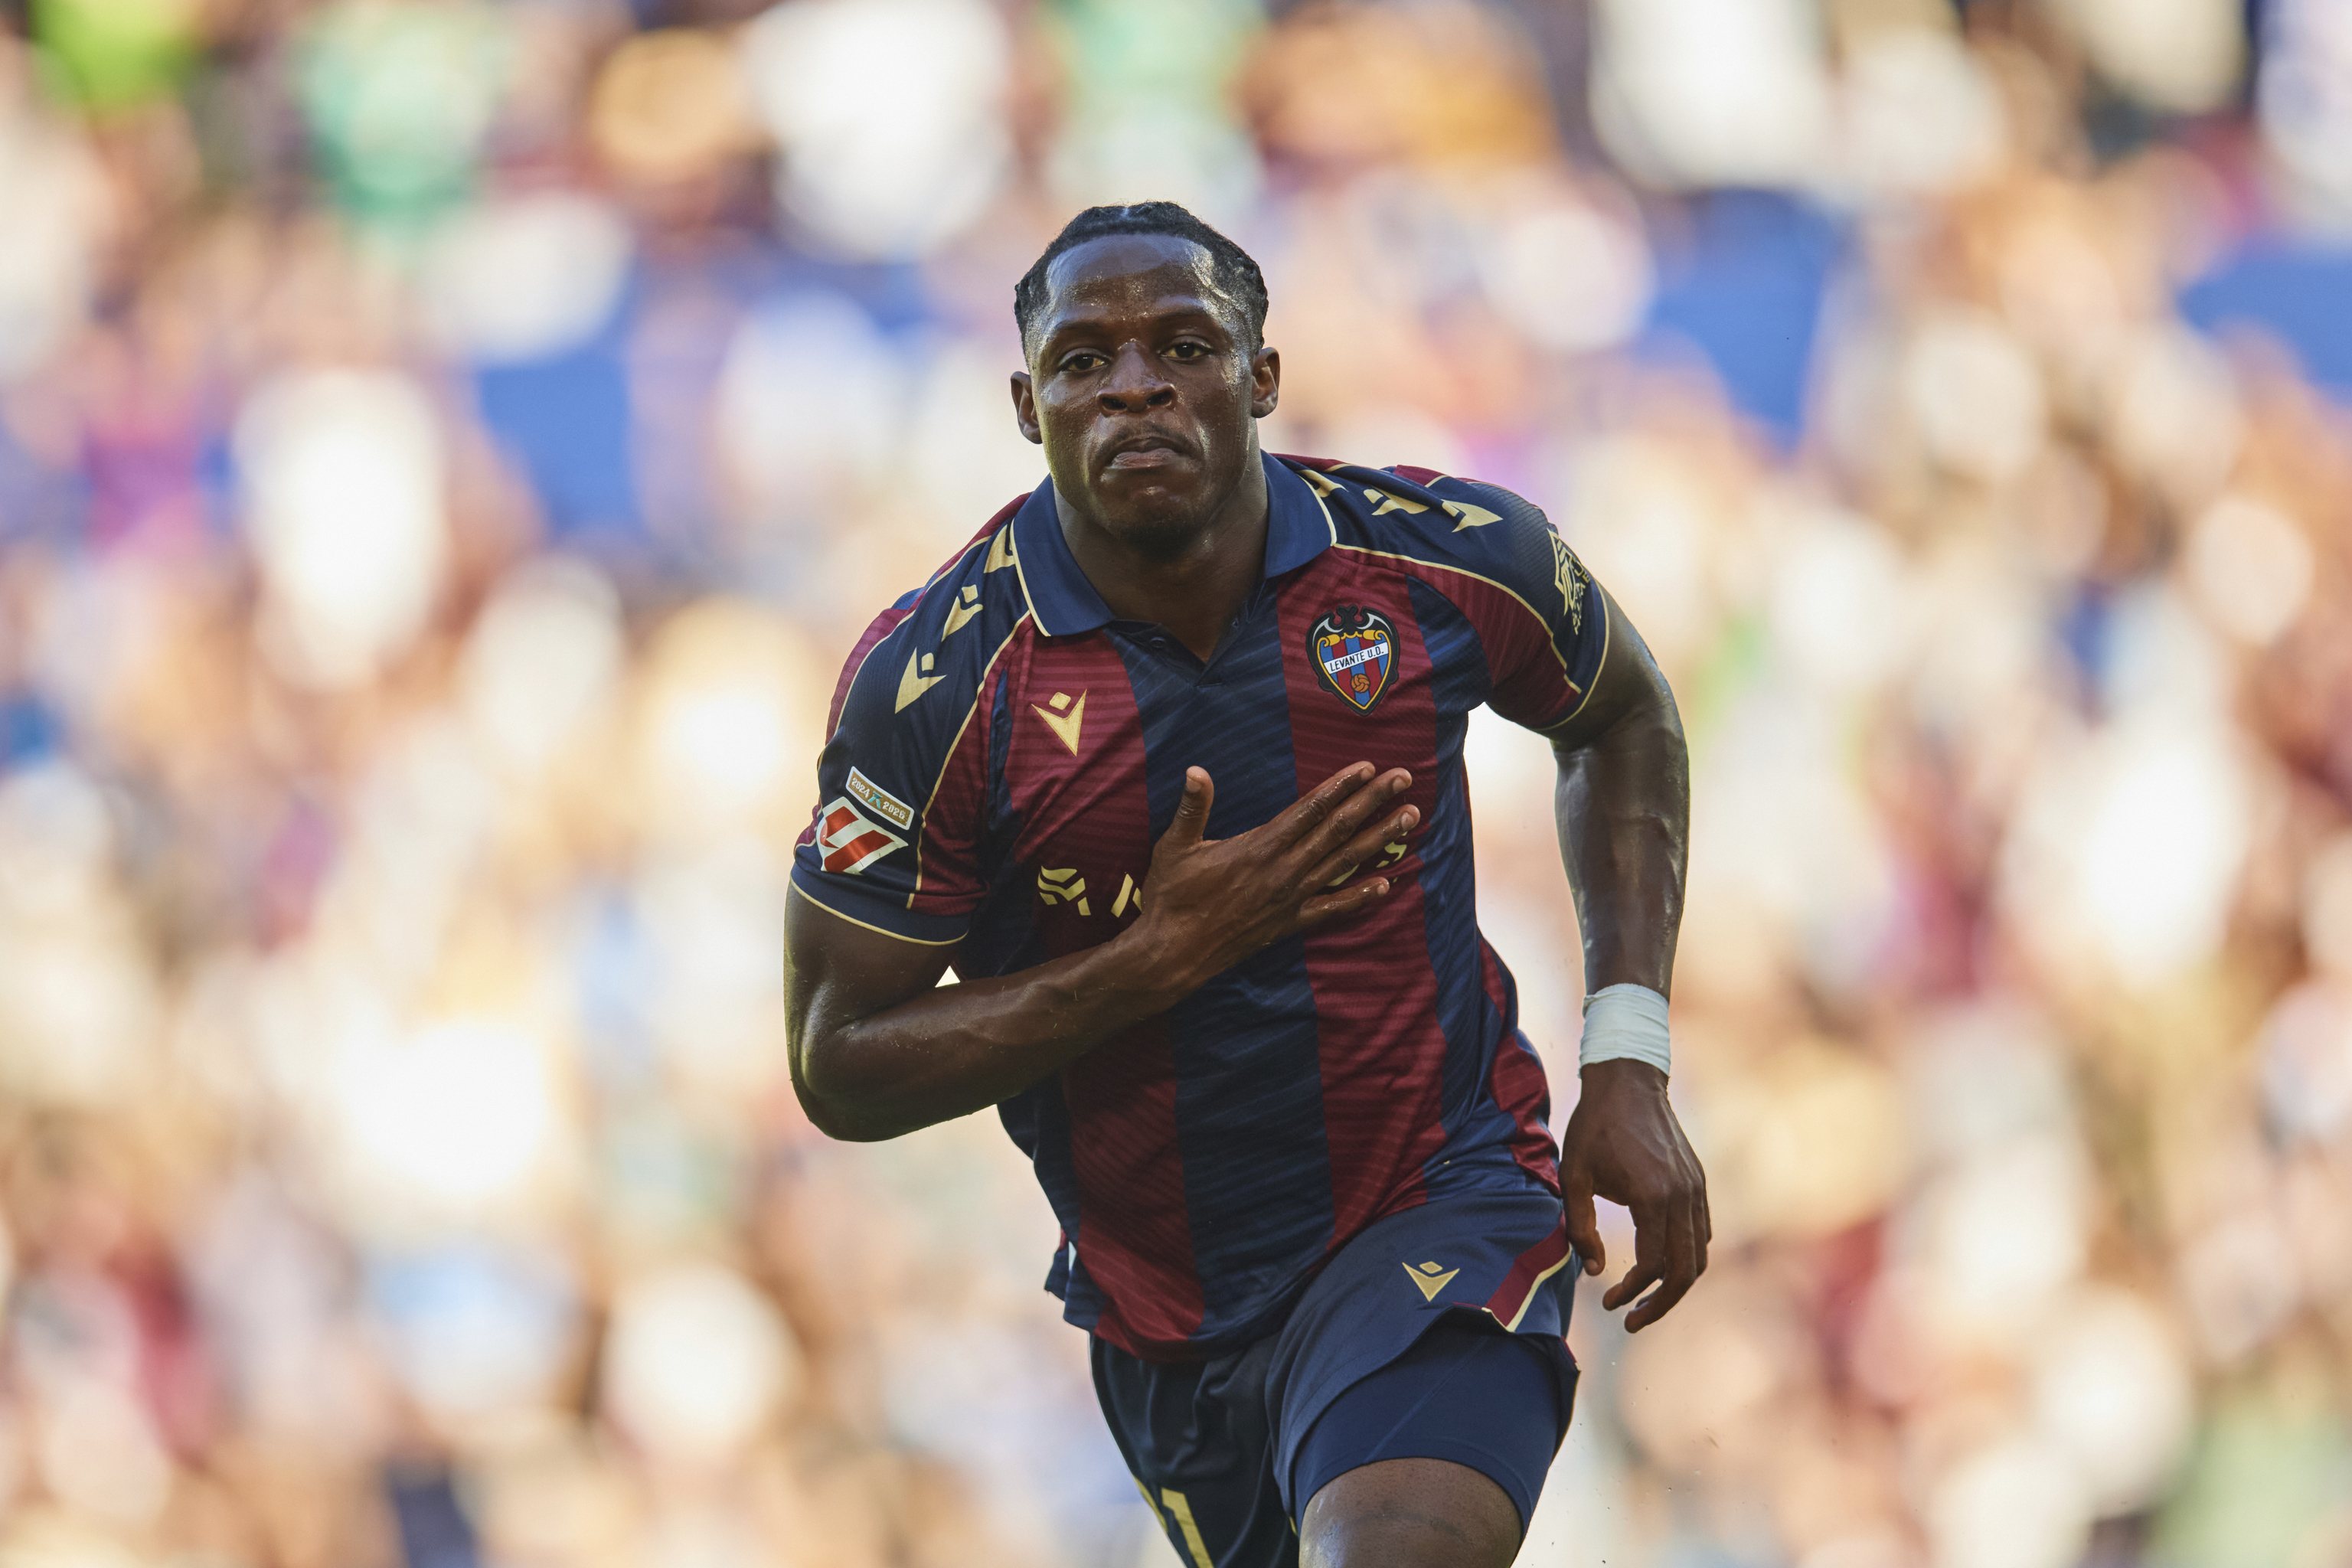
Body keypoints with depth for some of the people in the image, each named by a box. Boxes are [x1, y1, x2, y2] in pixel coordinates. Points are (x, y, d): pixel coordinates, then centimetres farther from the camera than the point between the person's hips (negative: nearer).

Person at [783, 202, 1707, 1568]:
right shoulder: (933, 682, -14)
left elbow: (1622, 716, 14)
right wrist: (1162, 953, -22)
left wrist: (1629, 1058, 3)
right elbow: (841, 1067, -12)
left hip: (1443, 1215, -2)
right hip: (1164, 1317, 2)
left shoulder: (1449, 560, -9)